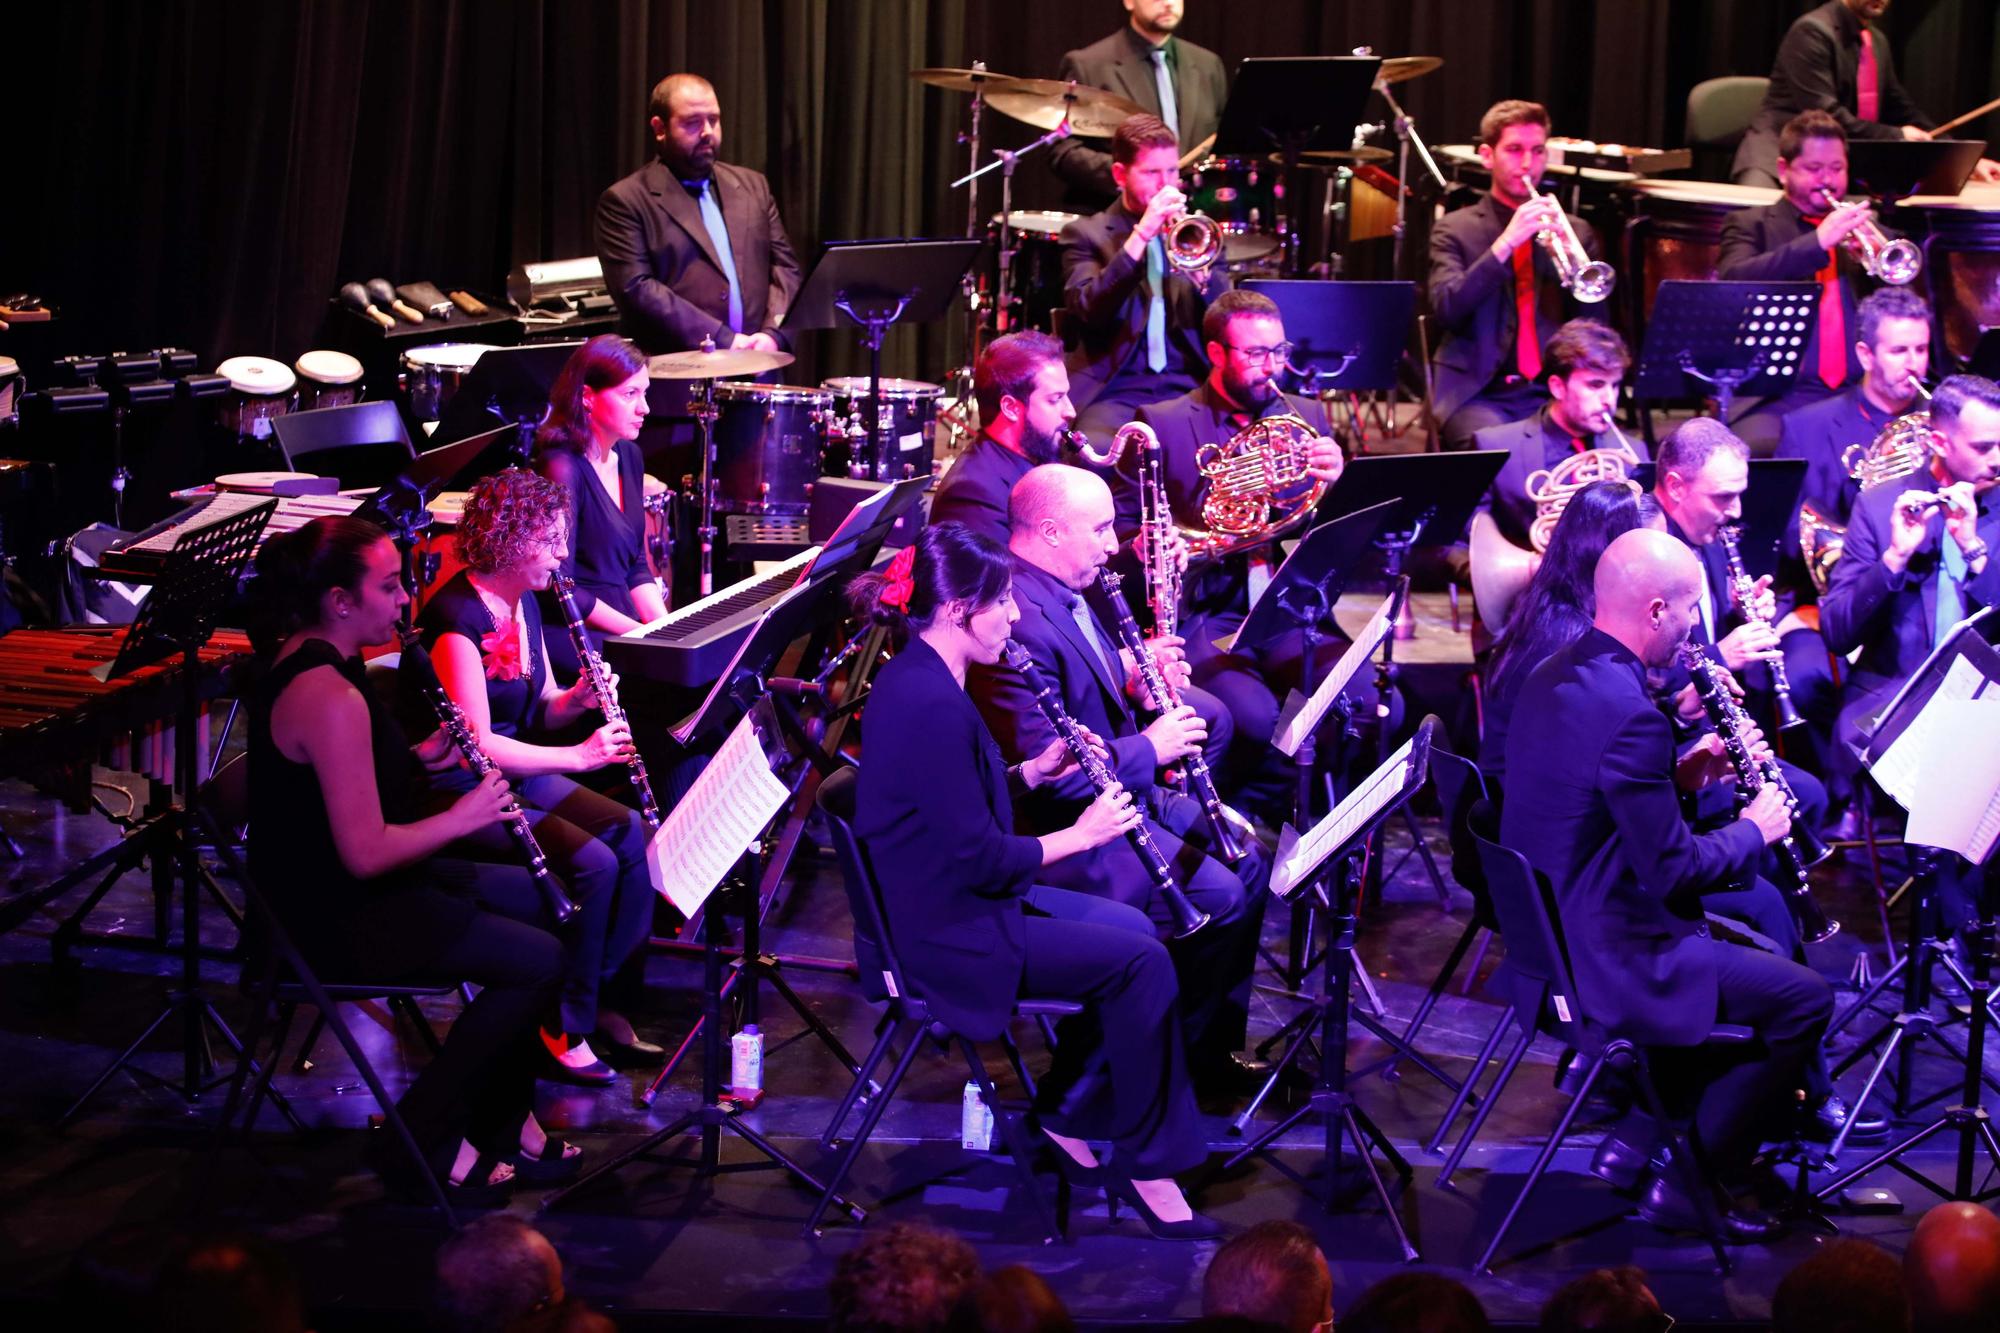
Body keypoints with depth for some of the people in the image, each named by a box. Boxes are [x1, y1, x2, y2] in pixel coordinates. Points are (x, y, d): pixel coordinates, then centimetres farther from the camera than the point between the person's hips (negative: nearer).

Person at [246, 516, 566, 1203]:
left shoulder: (305, 658, 4)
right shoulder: (331, 699, -28)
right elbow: (365, 853, -28)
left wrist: (421, 757, 3)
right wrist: (463, 817, -15)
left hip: (334, 887, 11)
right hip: (340, 920, -11)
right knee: (538, 960, -11)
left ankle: (503, 1123, 21)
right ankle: (423, 1144, 1)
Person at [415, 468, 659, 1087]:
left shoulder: (524, 602, 8)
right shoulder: (457, 616, -20)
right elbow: (476, 742, -25)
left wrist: (576, 700, -5)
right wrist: (576, 756, -25)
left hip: (522, 775, 9)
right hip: (459, 790, -9)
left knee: (634, 835, -12)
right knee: (591, 862, -25)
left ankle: (609, 999, -3)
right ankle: (561, 1029, -12)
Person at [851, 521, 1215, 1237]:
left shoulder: (916, 679, 6)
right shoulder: (933, 706, -26)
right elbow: (979, 860, -24)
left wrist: (1034, 772, 3)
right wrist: (1080, 835, -11)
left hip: (945, 900, 11)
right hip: (946, 932, -11)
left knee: (1134, 930, 11)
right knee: (1140, 962, -12)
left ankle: (1063, 1113, 17)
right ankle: (1146, 1163, -1)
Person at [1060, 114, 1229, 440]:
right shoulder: (1086, 234, 8)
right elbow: (1088, 310, -10)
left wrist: (1201, 272, -14)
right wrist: (1140, 235, -14)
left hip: (1192, 389, 3)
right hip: (1115, 390, -3)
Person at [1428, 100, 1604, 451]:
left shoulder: (1576, 231, 16)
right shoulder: (1455, 229, 8)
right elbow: (1446, 309, -8)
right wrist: (1505, 243, -16)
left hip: (1557, 391, 3)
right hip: (1479, 392, -3)